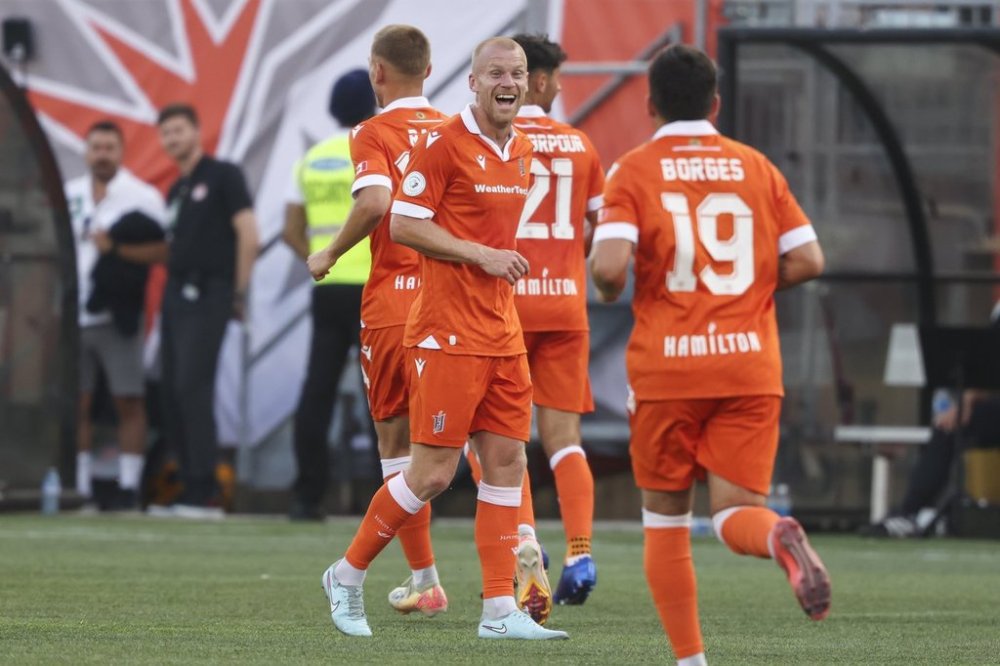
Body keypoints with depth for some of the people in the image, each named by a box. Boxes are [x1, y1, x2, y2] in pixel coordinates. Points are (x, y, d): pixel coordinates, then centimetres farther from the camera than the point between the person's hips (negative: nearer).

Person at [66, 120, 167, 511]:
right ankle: (79, 487, 7)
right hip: (72, 317, 4)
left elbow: (164, 251, -10)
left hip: (117, 318, -4)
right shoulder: (68, 196, 13)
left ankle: (129, 486, -2)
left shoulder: (142, 198, -2)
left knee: (129, 402, -4)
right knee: (76, 404, 3)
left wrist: (116, 247, -17)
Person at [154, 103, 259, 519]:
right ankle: (189, 487, 9)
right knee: (171, 391, 5)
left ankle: (204, 495, -18)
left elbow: (247, 233, -8)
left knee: (193, 387, -16)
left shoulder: (222, 176, -2)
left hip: (206, 294, -9)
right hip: (175, 293, 9)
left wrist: (238, 292, -9)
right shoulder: (175, 192, 20)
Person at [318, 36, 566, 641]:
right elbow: (403, 226, -13)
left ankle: (500, 609, 5)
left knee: (507, 463, 3)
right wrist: (481, 255, -17)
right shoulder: (444, 143, -11)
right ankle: (348, 576, 12)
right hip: (448, 334, -8)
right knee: (434, 472, -6)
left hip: (503, 334, 8)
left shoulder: (522, 151, 12)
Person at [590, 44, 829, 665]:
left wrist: (610, 293, 7)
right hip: (750, 365, 2)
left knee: (665, 518, 13)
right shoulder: (757, 167, 8)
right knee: (735, 510, 0)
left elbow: (609, 265, -16)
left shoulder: (635, 171, -1)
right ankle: (779, 535, -36)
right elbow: (808, 260, 2)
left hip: (667, 367, -2)